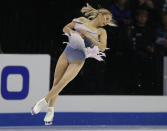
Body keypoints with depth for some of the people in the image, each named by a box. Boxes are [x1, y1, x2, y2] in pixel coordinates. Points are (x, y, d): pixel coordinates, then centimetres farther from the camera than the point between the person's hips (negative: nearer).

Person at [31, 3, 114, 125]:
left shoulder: (101, 31, 2)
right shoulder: (82, 20, 7)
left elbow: (103, 47, -13)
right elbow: (65, 28, 13)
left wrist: (88, 35, -18)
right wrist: (73, 32, -8)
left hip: (78, 59, -2)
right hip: (68, 52, 2)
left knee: (62, 83, -13)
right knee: (56, 82, 1)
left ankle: (44, 101, 3)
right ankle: (51, 110, 13)